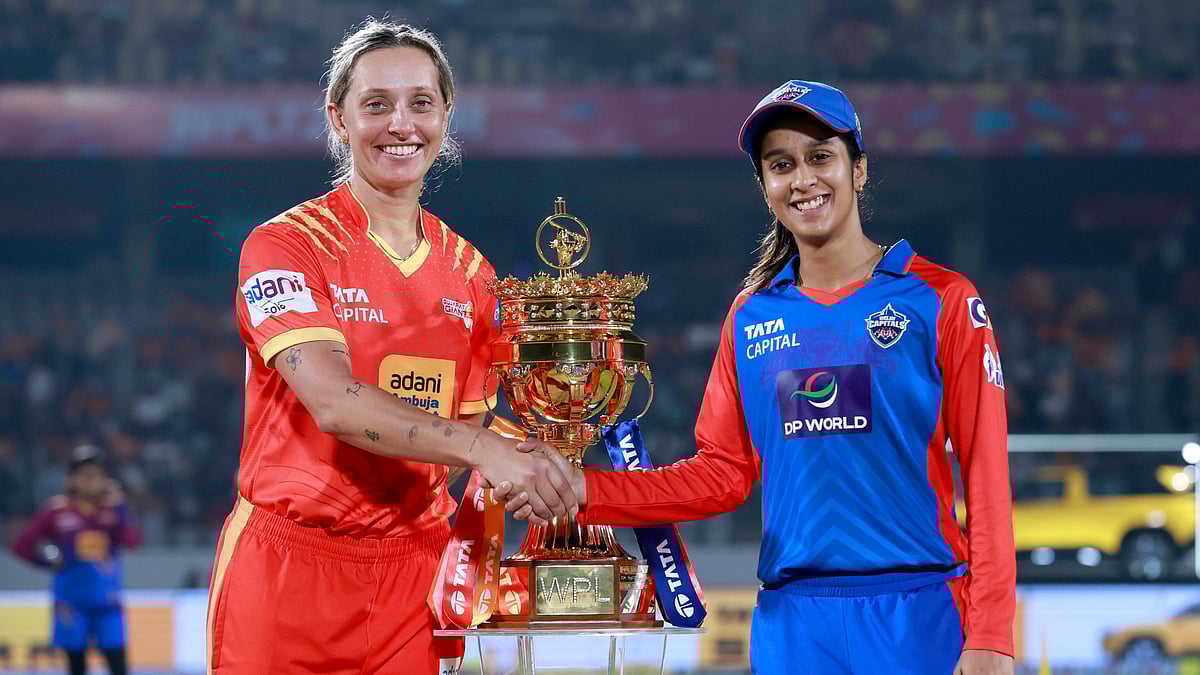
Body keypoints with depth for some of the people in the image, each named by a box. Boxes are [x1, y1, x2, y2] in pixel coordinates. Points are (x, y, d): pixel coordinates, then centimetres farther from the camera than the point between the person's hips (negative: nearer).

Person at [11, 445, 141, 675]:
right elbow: (22, 545, 3)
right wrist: (49, 560, -10)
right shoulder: (57, 511, -2)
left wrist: (119, 508, -21)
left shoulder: (112, 507, 3)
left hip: (107, 602, 1)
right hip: (72, 601, -1)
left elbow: (133, 541, -13)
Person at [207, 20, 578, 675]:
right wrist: (484, 448, -32)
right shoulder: (285, 246, -7)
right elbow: (334, 401, -22)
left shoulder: (469, 271, 10)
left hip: (414, 567, 4)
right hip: (288, 564, -4)